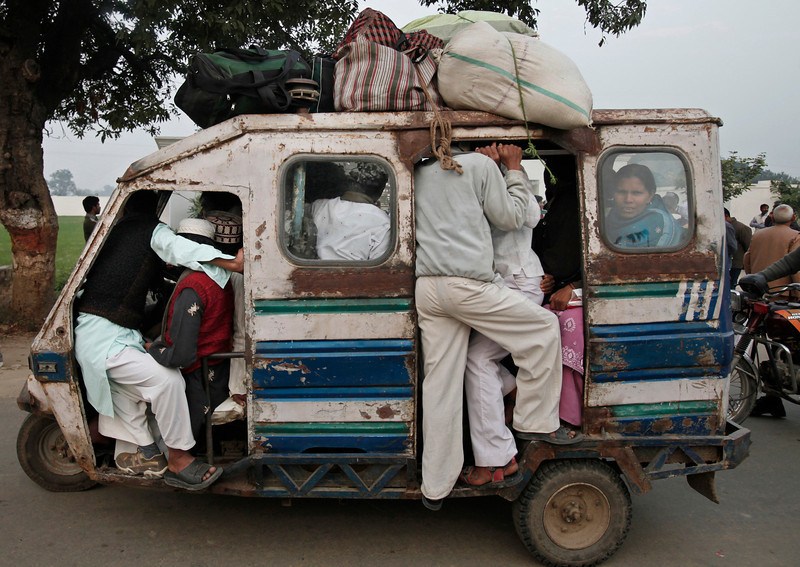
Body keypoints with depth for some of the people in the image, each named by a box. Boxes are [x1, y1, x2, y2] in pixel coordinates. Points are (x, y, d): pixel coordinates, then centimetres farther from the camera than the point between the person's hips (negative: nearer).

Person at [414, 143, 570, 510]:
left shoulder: (417, 174, 19)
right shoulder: (479, 165, 5)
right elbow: (510, 218, 9)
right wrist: (514, 171, 21)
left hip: (425, 288, 6)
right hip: (467, 284, -6)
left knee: (440, 384, 8)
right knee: (544, 327, 12)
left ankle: (435, 487, 14)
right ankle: (536, 421, 16)